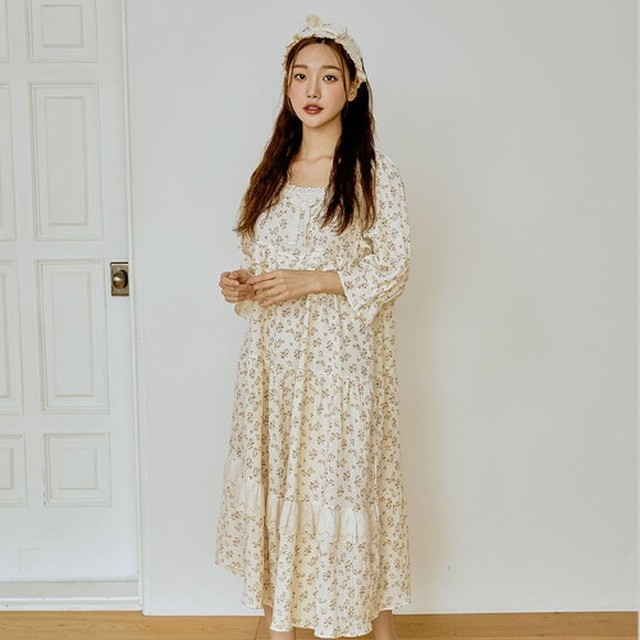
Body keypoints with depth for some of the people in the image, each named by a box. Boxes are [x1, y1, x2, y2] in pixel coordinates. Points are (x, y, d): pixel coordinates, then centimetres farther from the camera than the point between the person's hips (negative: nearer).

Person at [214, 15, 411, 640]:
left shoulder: (374, 172, -4)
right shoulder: (271, 170, 11)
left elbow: (394, 267, -8)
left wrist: (312, 281, -18)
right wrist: (239, 286, -3)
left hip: (341, 355, -4)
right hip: (273, 355, 5)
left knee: (349, 480, 1)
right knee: (275, 478, 9)